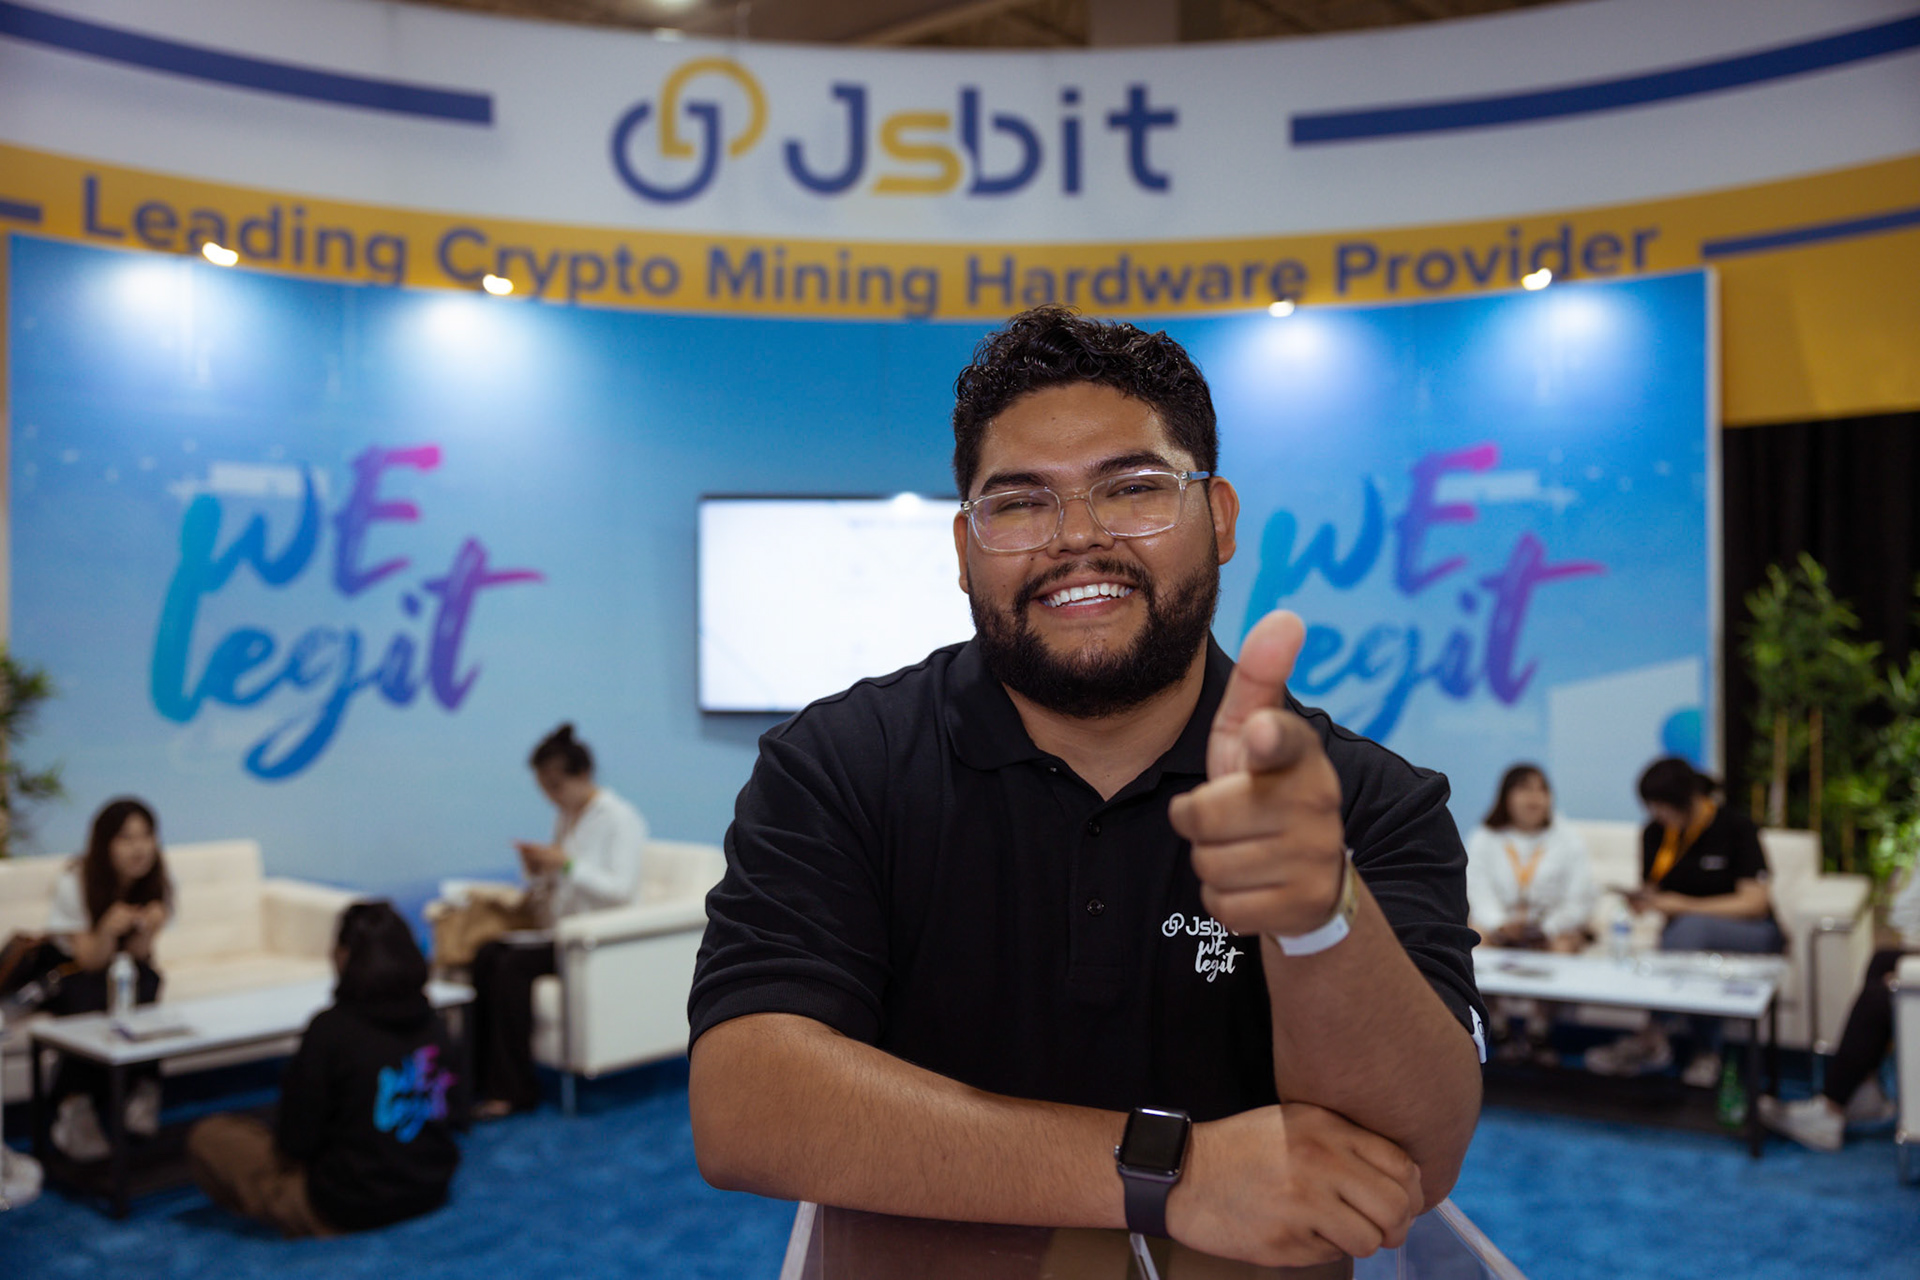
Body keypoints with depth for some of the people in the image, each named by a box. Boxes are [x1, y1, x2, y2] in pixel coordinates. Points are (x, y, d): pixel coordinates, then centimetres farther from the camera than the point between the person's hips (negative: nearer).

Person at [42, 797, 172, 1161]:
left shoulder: (158, 882, -9)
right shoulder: (74, 883, -18)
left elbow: (136, 956, -10)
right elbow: (91, 961, -19)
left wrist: (147, 931, -33)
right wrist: (108, 930, -41)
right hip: (72, 971, -2)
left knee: (143, 984, -34)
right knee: (91, 998, -37)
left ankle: (142, 1090, -25)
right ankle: (75, 1103, -32)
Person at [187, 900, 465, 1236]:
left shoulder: (331, 1028, -20)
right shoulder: (431, 1021, -5)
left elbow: (296, 1141, -13)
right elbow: (455, 1114, 4)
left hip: (347, 1211, -7)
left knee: (206, 1136, 6)